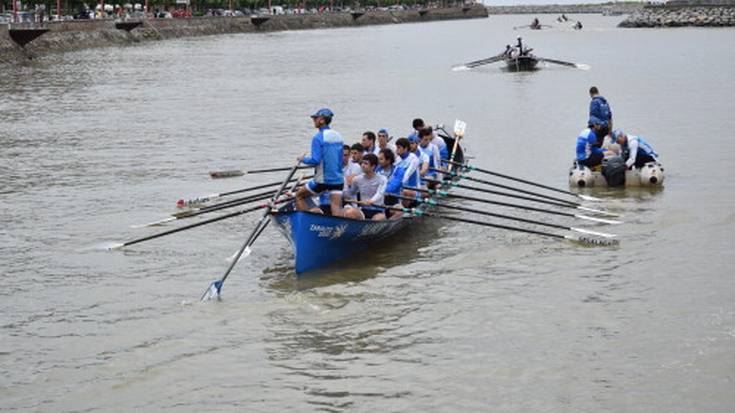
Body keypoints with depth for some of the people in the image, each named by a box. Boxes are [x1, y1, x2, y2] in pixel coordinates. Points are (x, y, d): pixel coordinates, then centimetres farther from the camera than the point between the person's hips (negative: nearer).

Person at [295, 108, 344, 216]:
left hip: (322, 180, -6)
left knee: (299, 196, 14)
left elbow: (315, 160, -18)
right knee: (336, 207, -3)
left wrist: (303, 159, 0)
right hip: (338, 179, 6)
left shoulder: (318, 137, -13)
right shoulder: (338, 136, 9)